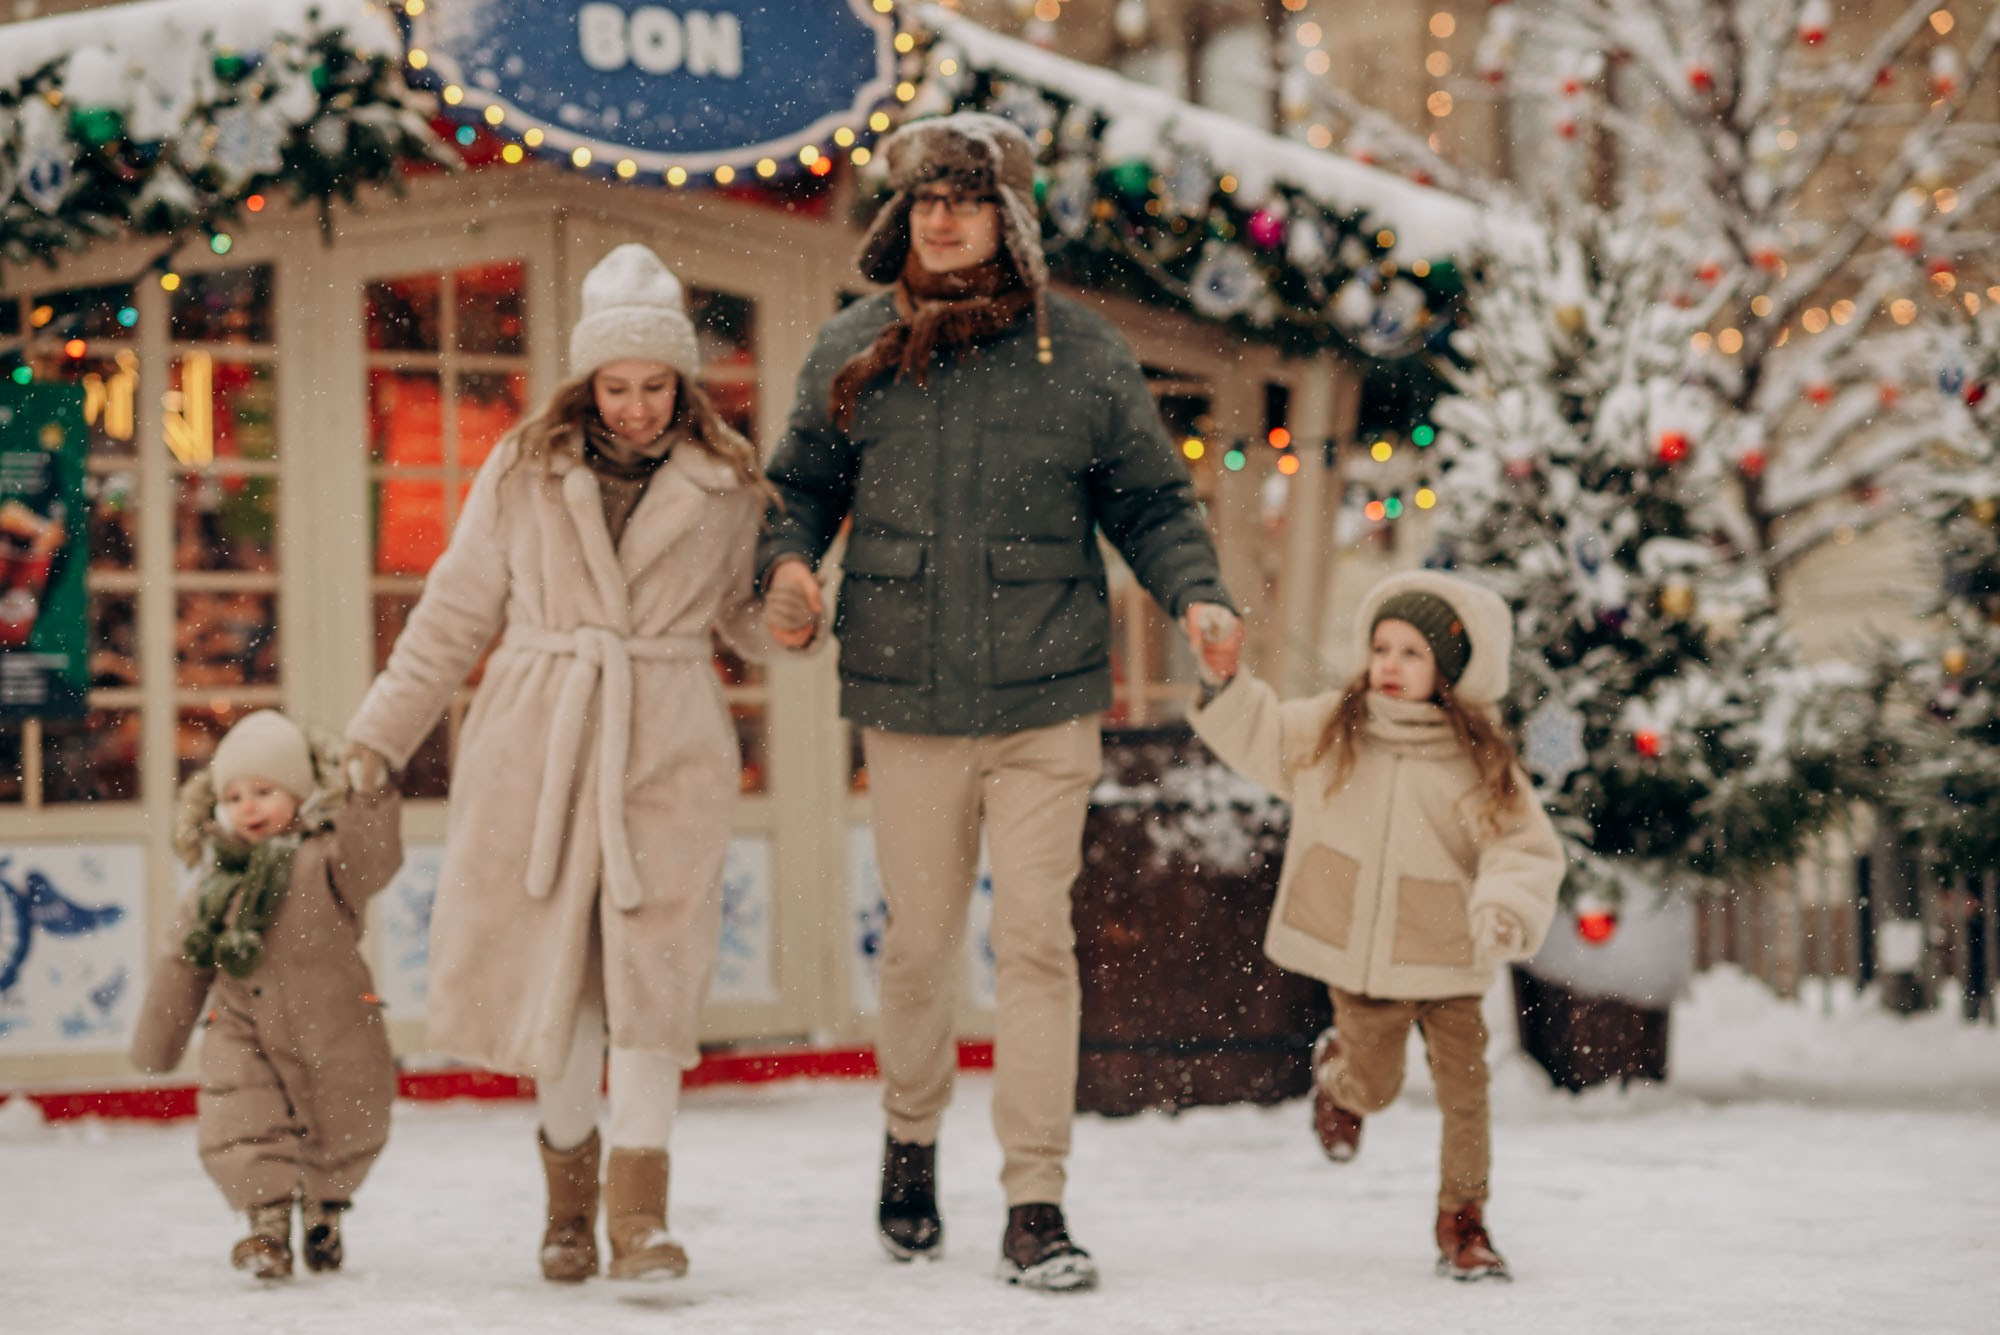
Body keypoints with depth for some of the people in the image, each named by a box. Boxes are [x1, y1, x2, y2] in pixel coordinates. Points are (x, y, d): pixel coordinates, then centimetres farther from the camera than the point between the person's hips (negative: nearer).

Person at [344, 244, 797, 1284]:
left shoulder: (725, 482, 5)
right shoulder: (525, 469, 4)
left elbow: (746, 613, 15)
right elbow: (456, 612, 10)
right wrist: (379, 734, 9)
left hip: (668, 746, -1)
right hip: (538, 740, 1)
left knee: (652, 965, -10)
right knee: (548, 961, 2)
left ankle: (638, 1208, -10)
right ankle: (569, 1184, 20)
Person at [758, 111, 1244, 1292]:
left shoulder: (1082, 356, 1)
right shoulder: (851, 355, 4)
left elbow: (1151, 503, 7)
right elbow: (804, 483, 14)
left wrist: (1198, 597, -10)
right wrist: (790, 563, -6)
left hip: (1046, 703, -1)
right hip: (907, 704, 1)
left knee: (1036, 941, -5)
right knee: (920, 939, 11)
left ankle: (1037, 1206, -1)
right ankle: (912, 1140, 36)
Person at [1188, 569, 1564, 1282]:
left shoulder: (1481, 764, -8)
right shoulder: (1325, 732, 0)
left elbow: (1528, 848, -11)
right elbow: (1254, 734, 16)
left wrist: (1506, 909, -28)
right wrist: (1222, 684, 1)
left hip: (1449, 960, -1)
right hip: (1359, 960, 1)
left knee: (1465, 1087, -4)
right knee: (1375, 1087, 10)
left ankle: (1463, 1221, 12)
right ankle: (1336, 1066, 47)